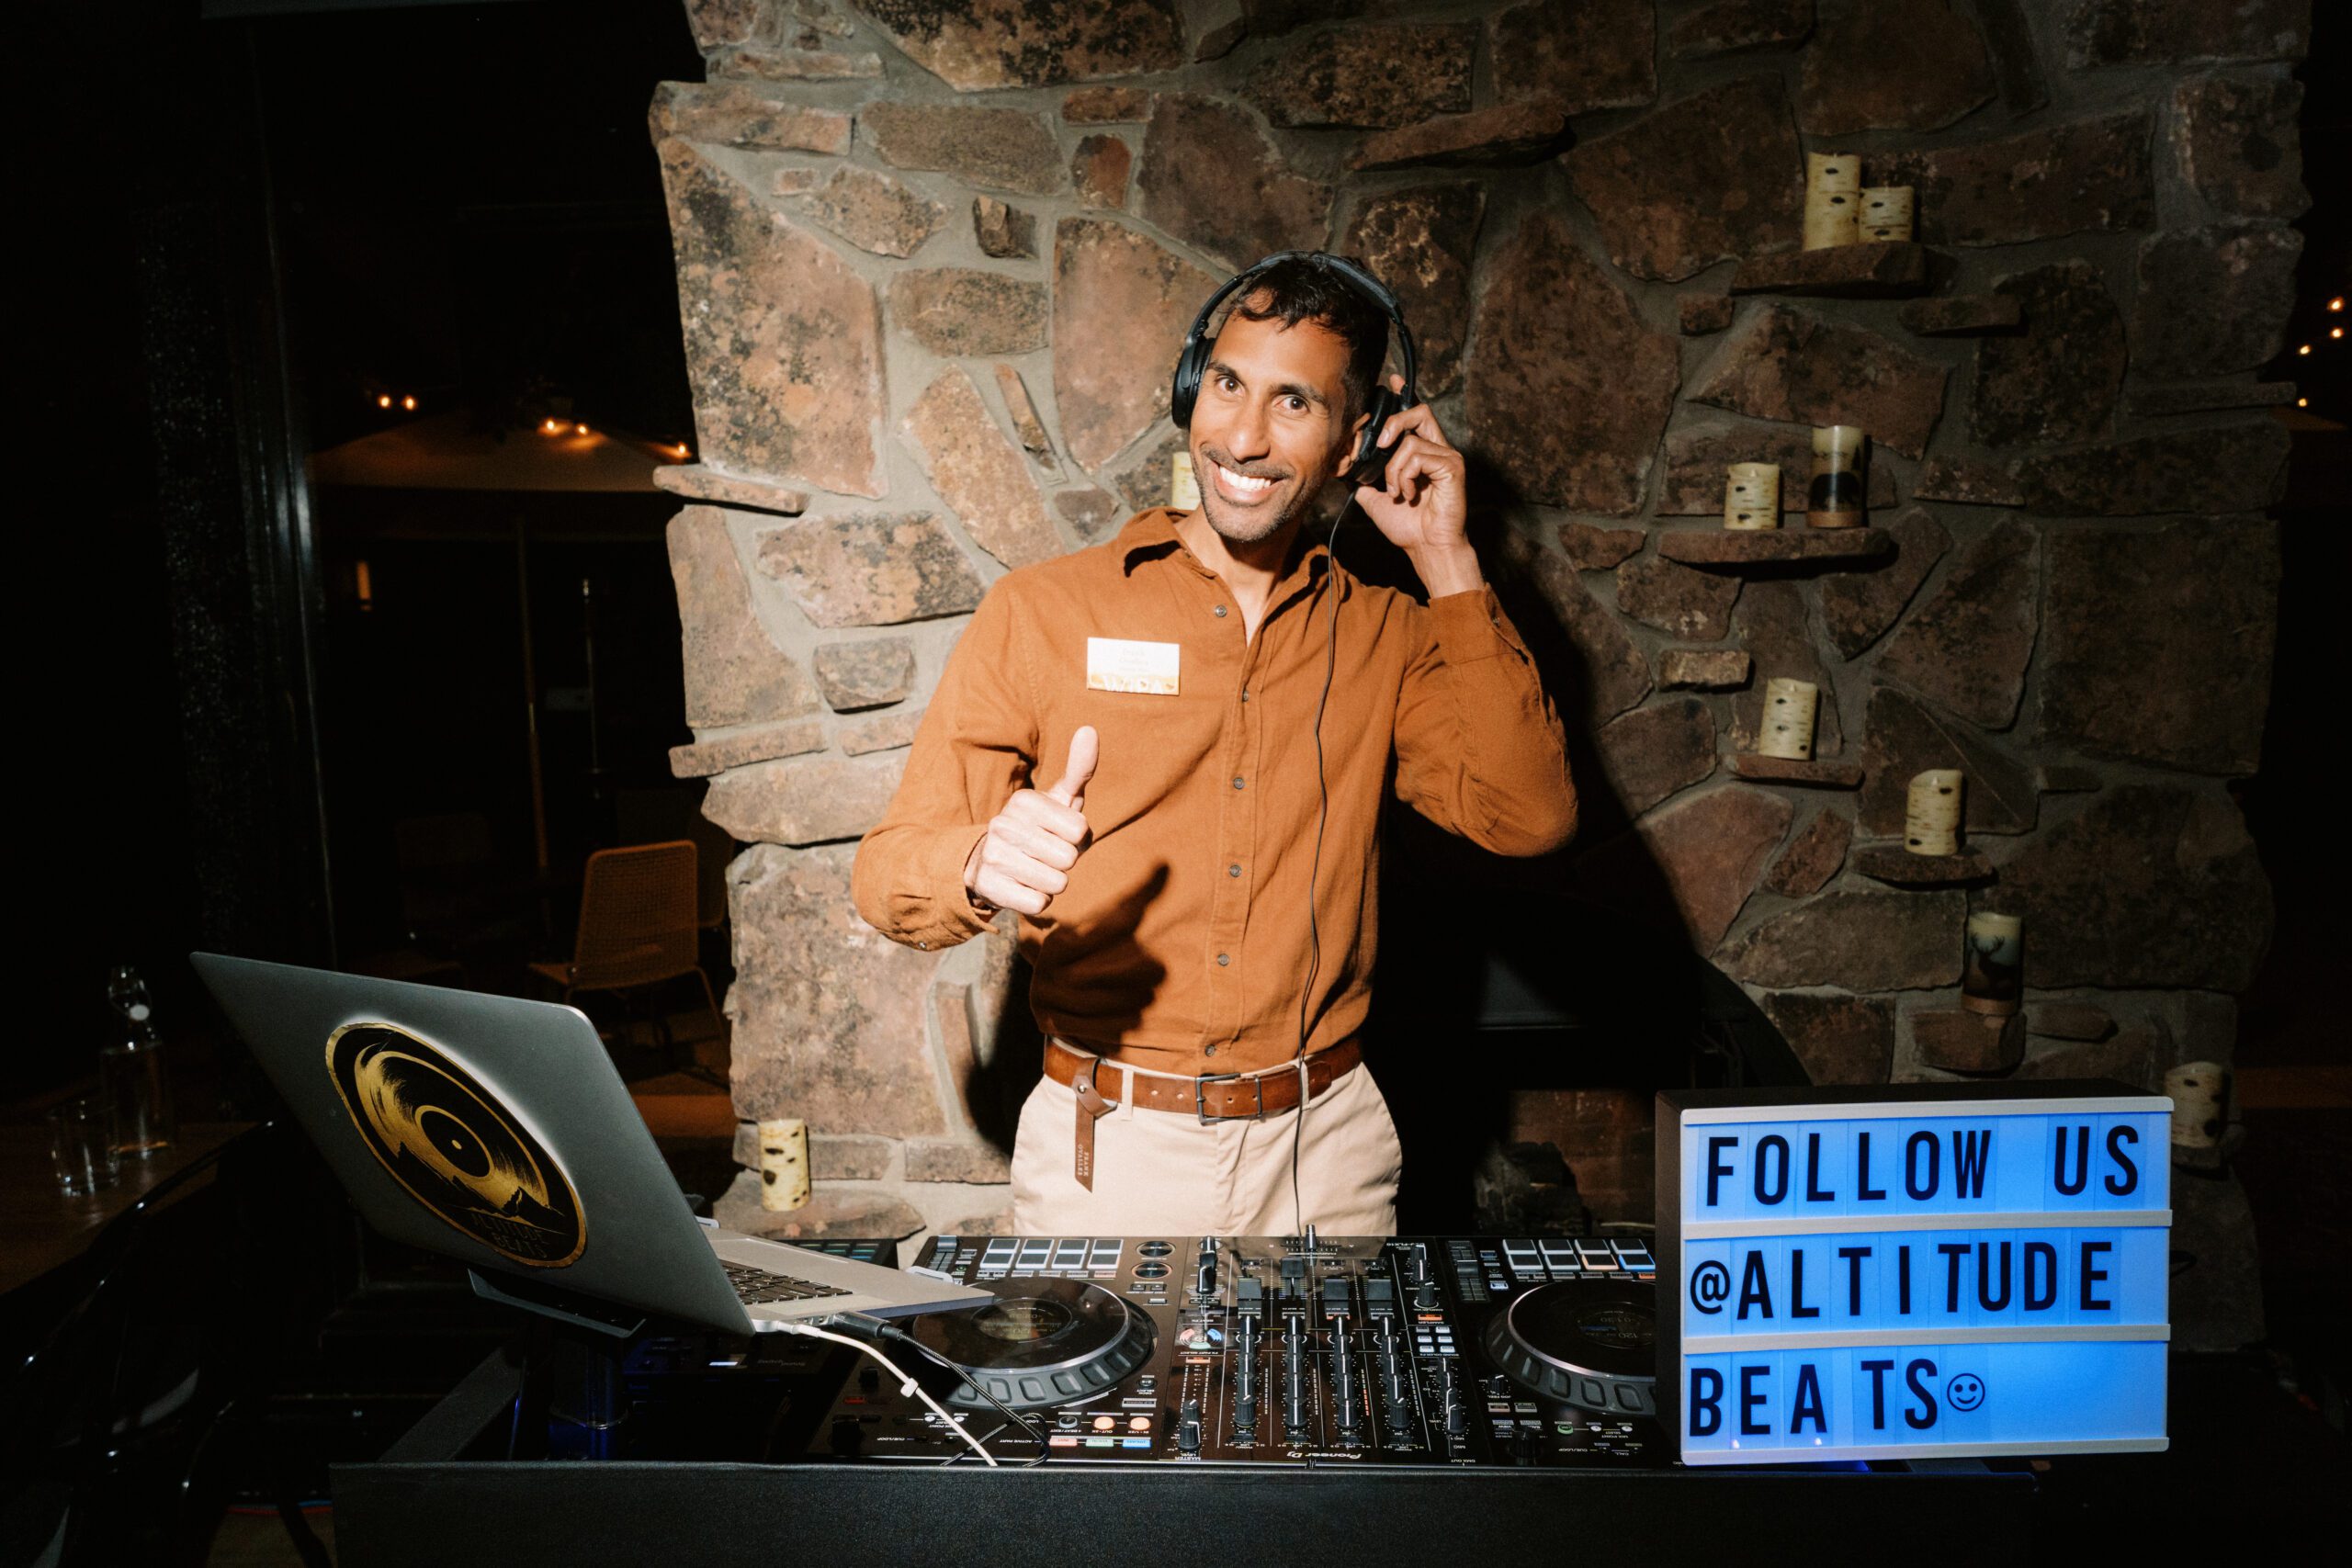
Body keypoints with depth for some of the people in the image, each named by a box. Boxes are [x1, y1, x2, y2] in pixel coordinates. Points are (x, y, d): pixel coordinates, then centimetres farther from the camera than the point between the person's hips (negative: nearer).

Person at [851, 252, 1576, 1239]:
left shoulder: (1384, 638, 5)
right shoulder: (1040, 616, -4)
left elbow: (1529, 816, -8)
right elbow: (887, 874, -7)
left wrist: (1445, 562, -7)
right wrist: (984, 865, -31)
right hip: (1107, 1151, -2)